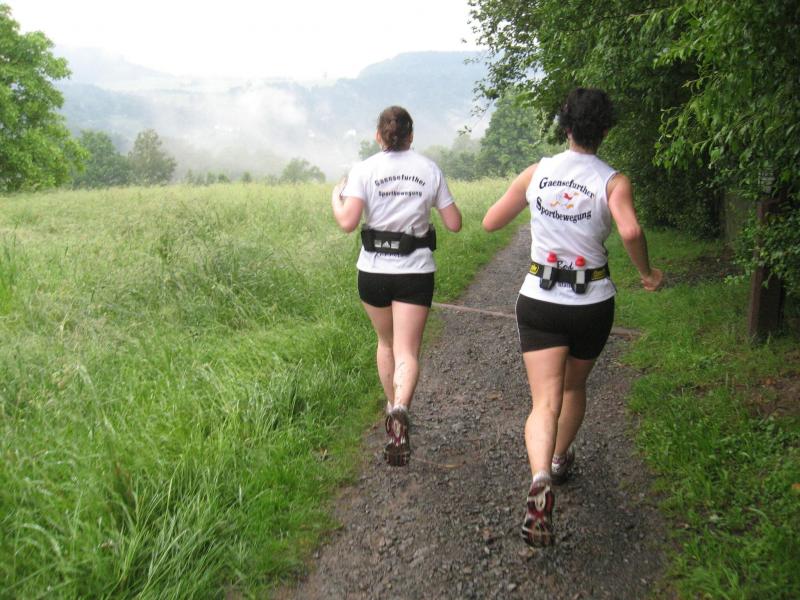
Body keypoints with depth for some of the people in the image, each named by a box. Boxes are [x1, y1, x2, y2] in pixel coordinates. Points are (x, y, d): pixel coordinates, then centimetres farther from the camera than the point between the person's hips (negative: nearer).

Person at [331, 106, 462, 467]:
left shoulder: (364, 170, -4)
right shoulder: (430, 170, 2)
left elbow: (347, 222, -15)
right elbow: (454, 224, 4)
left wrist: (336, 196, 6)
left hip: (374, 271, 1)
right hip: (416, 272, 0)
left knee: (386, 343, 23)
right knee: (408, 352, -2)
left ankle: (392, 408, 35)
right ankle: (400, 411, -28)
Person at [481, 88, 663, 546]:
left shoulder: (536, 173, -1)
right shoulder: (613, 181, -9)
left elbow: (491, 222, 5)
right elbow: (630, 231, -28)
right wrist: (646, 274, -10)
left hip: (539, 301, 0)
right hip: (592, 304, 0)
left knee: (546, 402, -4)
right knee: (575, 387, 25)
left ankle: (541, 479, -29)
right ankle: (560, 461, 45)